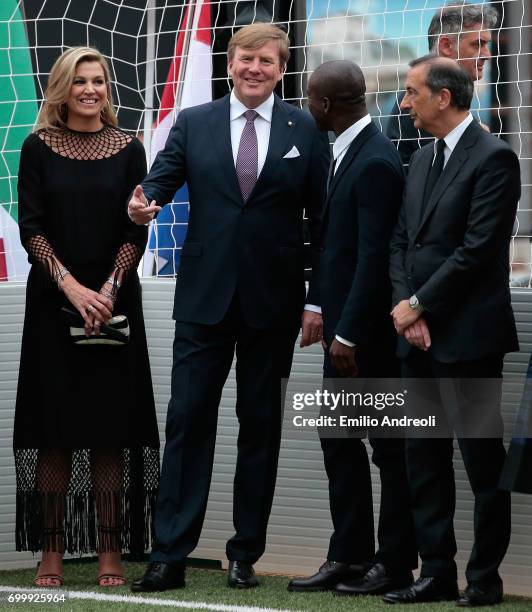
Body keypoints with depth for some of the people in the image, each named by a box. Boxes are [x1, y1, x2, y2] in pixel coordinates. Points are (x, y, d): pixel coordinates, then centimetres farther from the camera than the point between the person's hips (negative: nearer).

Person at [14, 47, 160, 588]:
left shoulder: (128, 150, 6)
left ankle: (110, 550, 2)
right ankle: (52, 550, 2)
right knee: (54, 427, -1)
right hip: (53, 301, -1)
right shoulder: (39, 148, 3)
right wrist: (72, 287, -13)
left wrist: (107, 290, -11)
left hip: (113, 301, 1)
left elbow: (136, 231, 2)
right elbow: (30, 227, -2)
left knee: (110, 427, -1)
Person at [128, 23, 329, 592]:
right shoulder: (193, 123, 6)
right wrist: (145, 203, -29)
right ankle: (169, 555, 1)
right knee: (187, 419, -1)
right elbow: (162, 177, -5)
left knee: (260, 426, 7)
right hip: (205, 297, 0)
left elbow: (322, 217, 2)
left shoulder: (306, 130, 3)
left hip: (272, 303, 0)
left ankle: (245, 554, 16)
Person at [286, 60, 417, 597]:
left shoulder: (376, 162, -19)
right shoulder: (343, 152, 10)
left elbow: (374, 256, -22)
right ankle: (349, 557, 18)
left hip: (370, 330, -9)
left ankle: (395, 563, 9)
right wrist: (318, 305, 12)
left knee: (389, 447, 1)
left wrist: (349, 333, -21)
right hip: (341, 323, 9)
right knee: (338, 439, 12)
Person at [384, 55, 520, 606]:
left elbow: (477, 250, -16)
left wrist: (418, 305, -11)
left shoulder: (493, 158, -9)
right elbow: (401, 242, 13)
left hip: (468, 335, -8)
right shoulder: (423, 160, 16)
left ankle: (485, 577, 7)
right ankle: (436, 572, 15)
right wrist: (404, 307, -2)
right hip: (418, 335, 8)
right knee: (424, 458, 9)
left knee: (482, 458, 0)